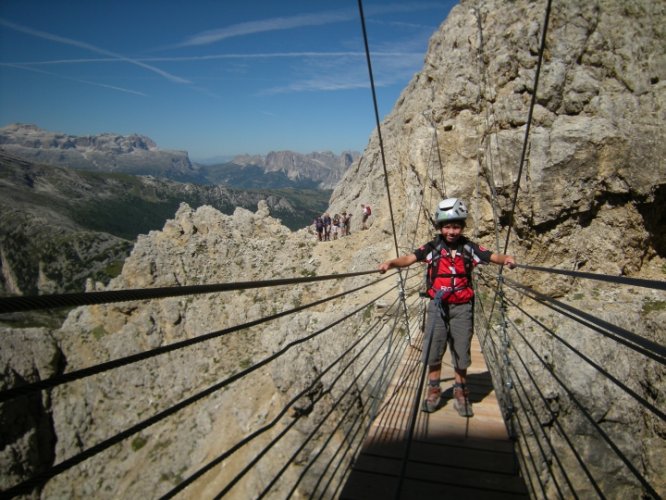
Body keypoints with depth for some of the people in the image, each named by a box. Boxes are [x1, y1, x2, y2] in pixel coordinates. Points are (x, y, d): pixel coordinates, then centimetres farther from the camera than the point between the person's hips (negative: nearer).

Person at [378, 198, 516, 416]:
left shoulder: (469, 248, -3)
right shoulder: (432, 247, -5)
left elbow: (493, 256, -14)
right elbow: (410, 258, -17)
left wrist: (506, 258, -37)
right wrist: (390, 263, -35)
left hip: (462, 307, 0)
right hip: (438, 306, 0)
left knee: (461, 351, 9)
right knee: (433, 350, 7)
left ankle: (460, 393, 28)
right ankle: (434, 390, 26)